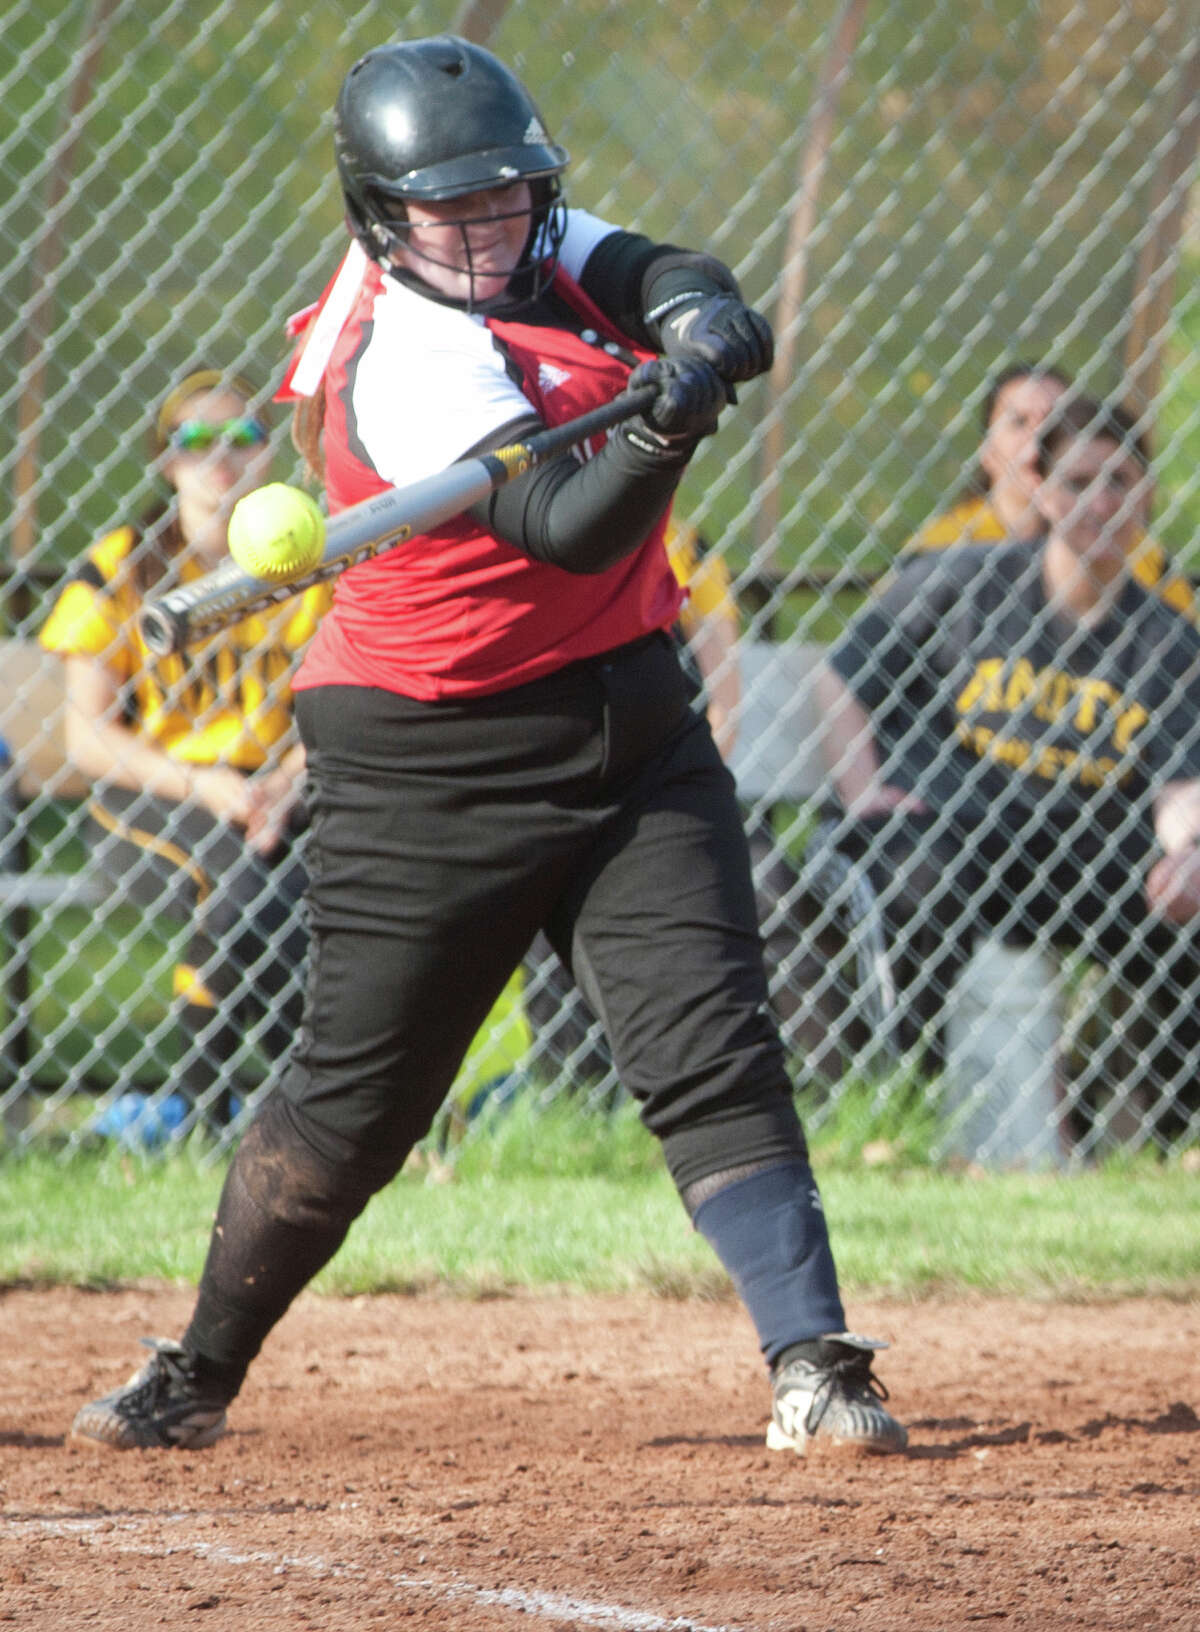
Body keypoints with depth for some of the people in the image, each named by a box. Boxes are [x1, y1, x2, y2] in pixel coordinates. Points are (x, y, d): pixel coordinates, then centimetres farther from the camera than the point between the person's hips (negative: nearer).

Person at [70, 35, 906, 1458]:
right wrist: (665, 428, -47)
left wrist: (703, 322, -34)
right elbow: (570, 530, -29)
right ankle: (198, 1375, 19)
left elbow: (665, 274, -11)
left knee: (712, 1045, -7)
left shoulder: (532, 251, 3)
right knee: (357, 1095, 2)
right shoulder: (411, 357, -20)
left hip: (627, 726, 6)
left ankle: (813, 1366, -12)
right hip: (437, 763, -6)